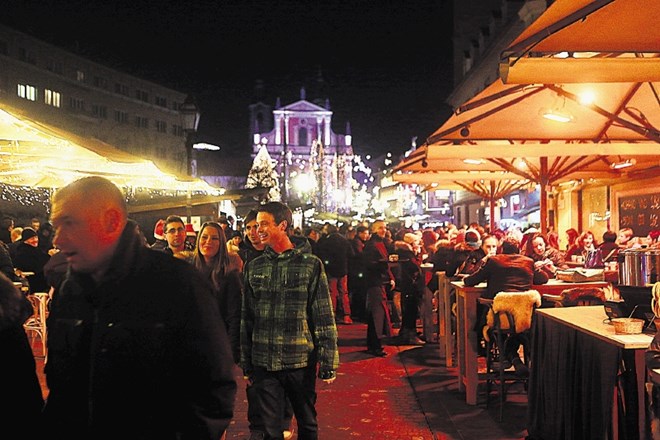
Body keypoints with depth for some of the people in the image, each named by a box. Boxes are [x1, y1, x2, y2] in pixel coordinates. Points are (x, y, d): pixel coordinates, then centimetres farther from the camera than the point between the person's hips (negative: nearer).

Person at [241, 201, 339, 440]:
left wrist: (328, 363, -8)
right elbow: (246, 319, 10)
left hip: (301, 362, -2)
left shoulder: (311, 264, -4)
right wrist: (246, 364, 9)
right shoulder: (254, 267, 6)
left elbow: (324, 318, -5)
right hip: (264, 365, 3)